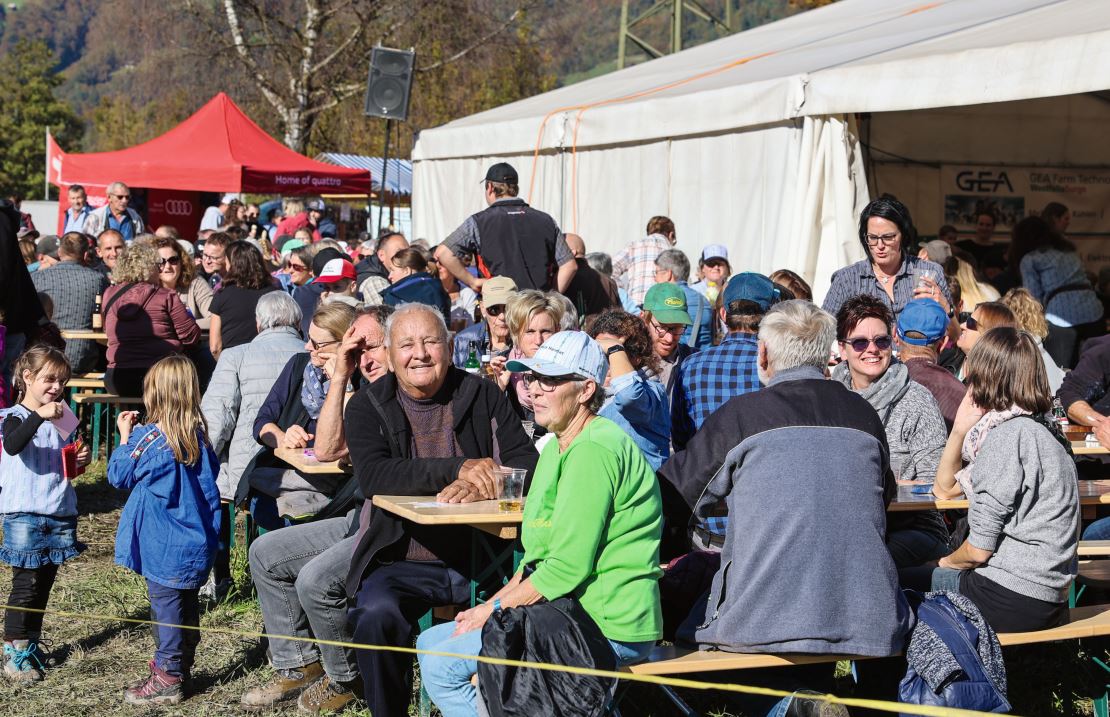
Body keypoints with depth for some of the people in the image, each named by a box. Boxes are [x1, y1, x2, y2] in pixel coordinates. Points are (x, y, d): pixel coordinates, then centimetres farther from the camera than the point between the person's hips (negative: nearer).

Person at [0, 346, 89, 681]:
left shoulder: (60, 419, 12)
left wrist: (82, 458, 3)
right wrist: (40, 416, -43)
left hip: (59, 514, 6)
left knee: (45, 582, 12)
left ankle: (30, 645, 23)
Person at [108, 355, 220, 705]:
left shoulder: (149, 437, -16)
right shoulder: (199, 437, 1)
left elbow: (120, 475, -7)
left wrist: (125, 437, 6)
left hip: (164, 547, -7)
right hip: (196, 542, 7)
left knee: (165, 606, 1)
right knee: (187, 605, 16)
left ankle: (167, 679, 7)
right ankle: (180, 668, 28)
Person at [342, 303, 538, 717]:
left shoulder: (484, 397, 9)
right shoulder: (368, 407, 5)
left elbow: (527, 465, 1)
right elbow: (373, 476, -13)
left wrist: (480, 487, -20)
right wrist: (458, 469, -22)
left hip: (483, 556, 1)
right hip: (402, 562, -1)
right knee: (376, 614, -30)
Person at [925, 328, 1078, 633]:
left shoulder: (1008, 435, -17)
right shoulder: (1033, 431, 14)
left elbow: (979, 549, -16)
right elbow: (944, 488, 21)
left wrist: (948, 562, 5)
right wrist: (960, 428, 8)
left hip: (1012, 602, -9)